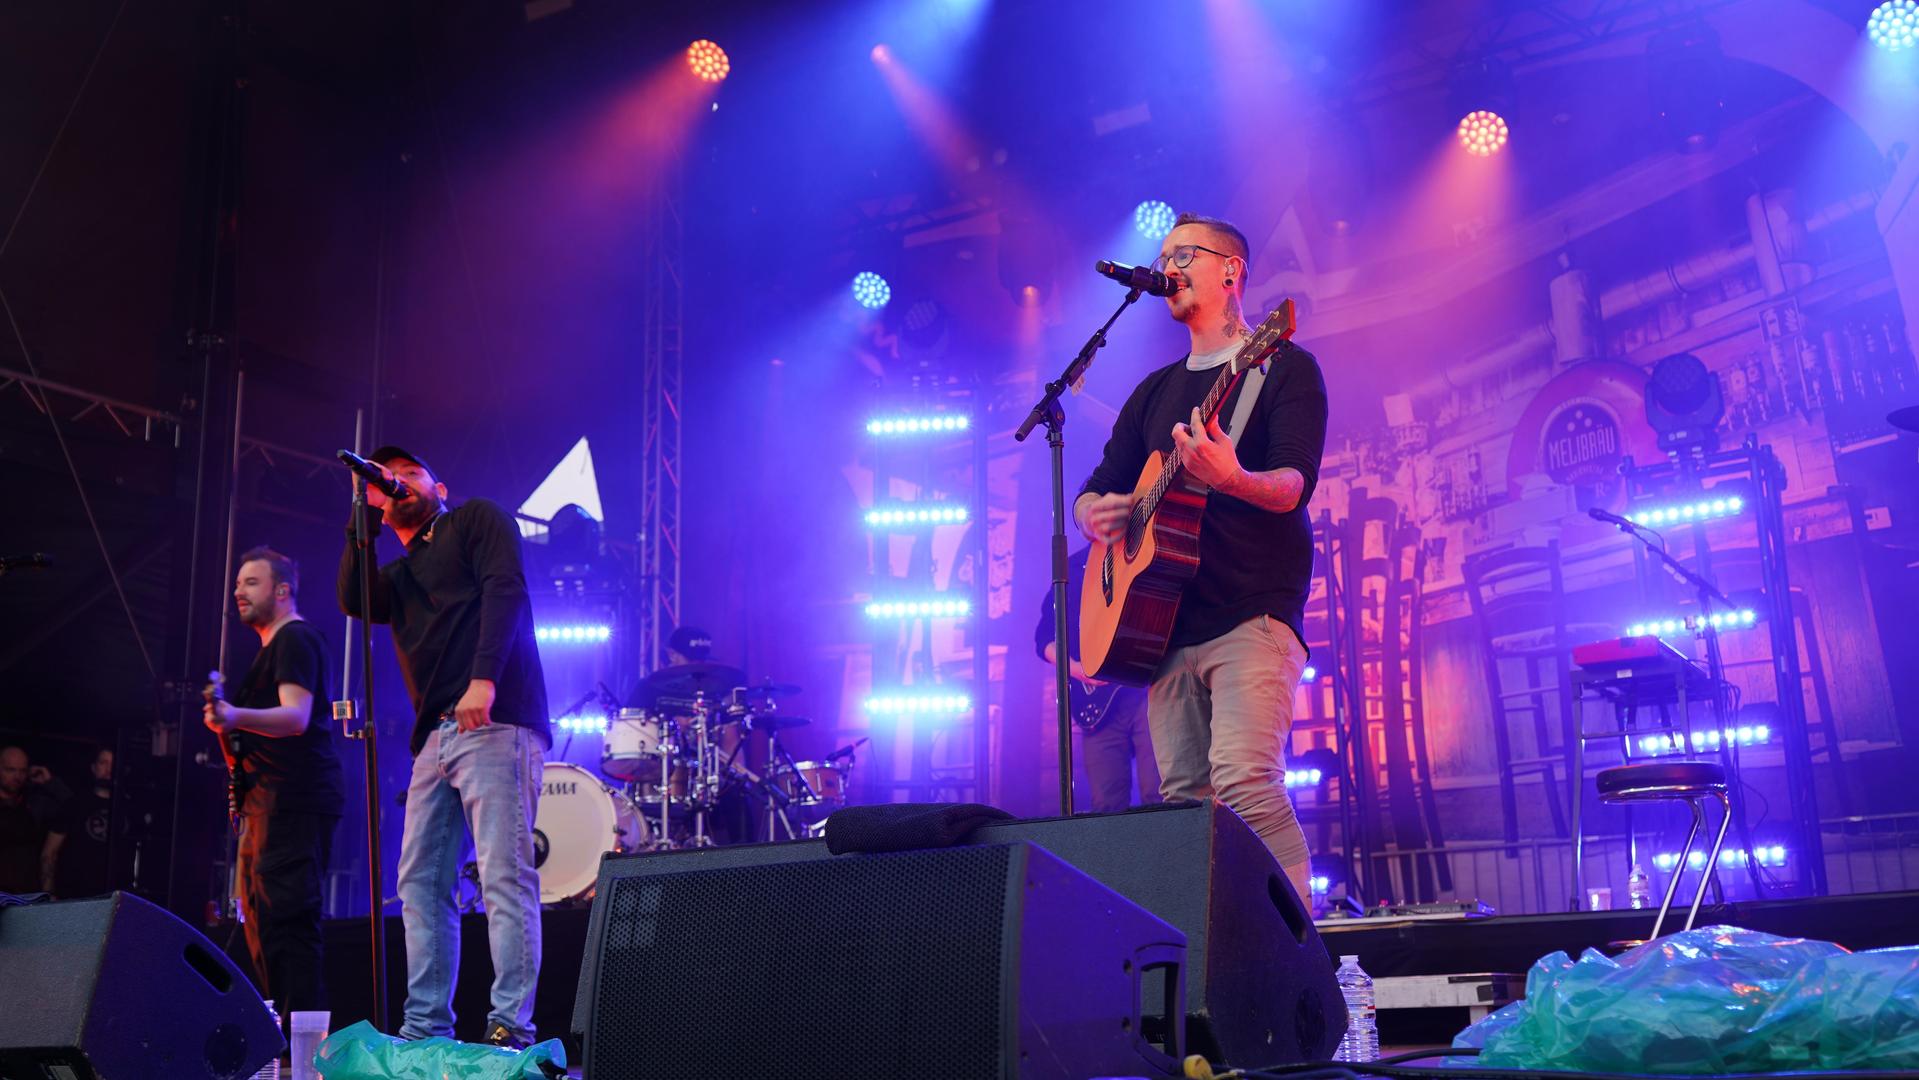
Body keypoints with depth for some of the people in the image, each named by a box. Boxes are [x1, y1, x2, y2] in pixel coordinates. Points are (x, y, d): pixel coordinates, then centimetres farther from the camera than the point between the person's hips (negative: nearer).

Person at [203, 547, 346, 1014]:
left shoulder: (296, 639, -8)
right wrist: (228, 723, 20)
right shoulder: (271, 648, 24)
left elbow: (296, 717, -23)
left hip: (295, 798, -11)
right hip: (268, 799, 11)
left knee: (285, 919, -16)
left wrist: (236, 717, -38)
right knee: (261, 920, 12)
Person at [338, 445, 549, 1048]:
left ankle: (511, 1027, -14)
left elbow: (504, 589, -7)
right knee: (421, 882, 4)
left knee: (505, 877, -13)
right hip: (436, 737, 8)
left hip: (495, 722, -8)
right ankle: (424, 1027, 8)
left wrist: (484, 678, -20)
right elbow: (352, 600, 6)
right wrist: (365, 514, 13)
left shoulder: (475, 519, 9)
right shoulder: (399, 576, 27)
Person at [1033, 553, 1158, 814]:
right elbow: (1045, 636, 15)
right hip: (1099, 698, 3)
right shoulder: (1072, 567, 17)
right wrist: (1074, 667, -2)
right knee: (1106, 806, 0)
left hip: (1148, 684, -3)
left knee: (1158, 798, -10)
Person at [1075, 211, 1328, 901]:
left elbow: (1296, 484, -12)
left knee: (1244, 781, -20)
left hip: (1252, 615, -6)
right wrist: (1095, 514, -4)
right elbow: (1095, 491, 21)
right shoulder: (1154, 392, 22)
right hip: (1167, 621, 6)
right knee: (1181, 797, 1)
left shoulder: (1283, 367, 3)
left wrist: (1233, 480, -34)